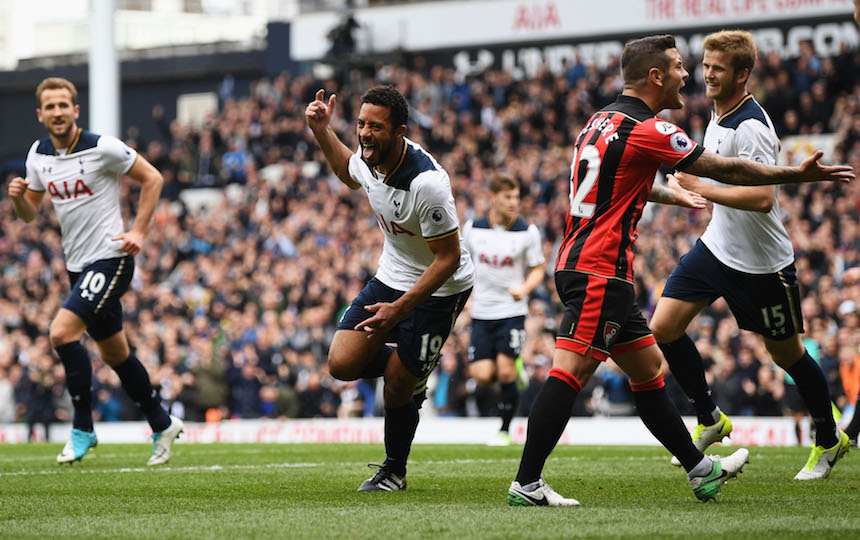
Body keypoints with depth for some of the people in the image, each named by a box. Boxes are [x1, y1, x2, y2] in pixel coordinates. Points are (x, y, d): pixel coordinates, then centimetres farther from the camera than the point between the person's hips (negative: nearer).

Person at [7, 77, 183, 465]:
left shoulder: (102, 148, -14)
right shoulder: (38, 155, 5)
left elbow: (152, 178, -5)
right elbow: (30, 213, 14)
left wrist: (138, 232, -12)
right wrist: (18, 197, -10)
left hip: (110, 257, -7)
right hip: (77, 264, 7)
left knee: (62, 332, -21)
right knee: (115, 353, 14)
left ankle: (82, 429, -10)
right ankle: (162, 425, 30)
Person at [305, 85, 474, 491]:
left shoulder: (426, 183, -32)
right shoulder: (369, 158, -9)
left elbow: (449, 258, -25)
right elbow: (350, 175, 20)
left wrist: (400, 307, -27)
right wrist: (322, 132, 6)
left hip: (438, 290, -7)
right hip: (391, 276, 7)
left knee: (395, 391, -2)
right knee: (343, 364, -6)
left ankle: (394, 470, 25)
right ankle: (412, 370, 23)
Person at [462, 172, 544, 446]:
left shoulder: (528, 232, -6)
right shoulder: (472, 228, 0)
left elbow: (538, 269, 3)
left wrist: (524, 288, -17)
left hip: (512, 312, -2)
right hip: (482, 311, 2)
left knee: (505, 372, -12)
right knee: (482, 375, -9)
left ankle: (505, 430, 6)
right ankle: (515, 368, 26)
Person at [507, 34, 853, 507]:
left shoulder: (601, 122, 15)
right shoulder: (647, 130, -13)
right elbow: (725, 169, -8)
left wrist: (669, 192, 53)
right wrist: (798, 173, 2)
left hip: (582, 267, 11)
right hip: (599, 273, -11)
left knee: (648, 368, 15)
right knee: (570, 372, -13)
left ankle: (701, 470, 22)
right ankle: (526, 484, -15)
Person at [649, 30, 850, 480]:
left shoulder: (751, 128, -25)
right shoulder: (719, 111, 3)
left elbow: (762, 198, -34)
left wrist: (700, 187, -29)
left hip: (761, 262, -8)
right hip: (717, 245, 8)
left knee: (784, 352, 6)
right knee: (663, 327, -4)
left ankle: (829, 440, 28)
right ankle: (710, 419, 14)